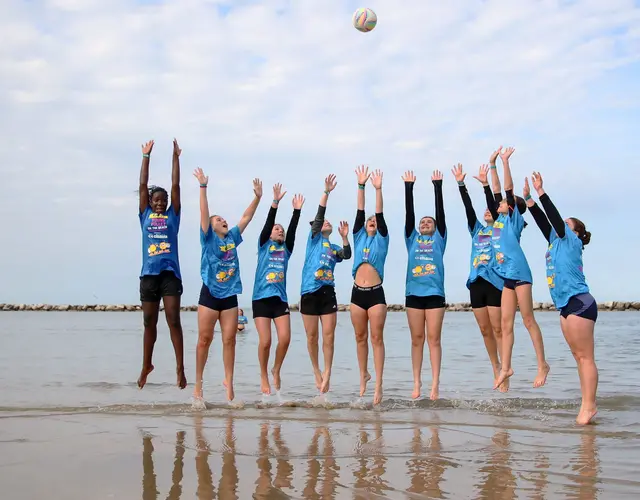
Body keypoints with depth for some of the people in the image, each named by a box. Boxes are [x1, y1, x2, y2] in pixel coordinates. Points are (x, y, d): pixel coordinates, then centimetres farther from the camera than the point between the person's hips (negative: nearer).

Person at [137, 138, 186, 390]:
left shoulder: (172, 216, 10)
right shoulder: (145, 216, 12)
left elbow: (175, 185, 7)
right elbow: (143, 185, 10)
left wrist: (176, 157, 6)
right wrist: (146, 156, 10)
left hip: (170, 273, -1)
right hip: (149, 274, 1)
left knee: (173, 320, -7)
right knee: (149, 323, 9)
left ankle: (180, 367, -6)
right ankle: (146, 365, 23)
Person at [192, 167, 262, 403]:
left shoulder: (232, 238, 12)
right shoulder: (208, 238, -1)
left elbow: (246, 217, 12)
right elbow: (204, 213, -10)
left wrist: (257, 197, 5)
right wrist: (203, 186, -17)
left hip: (230, 296, 4)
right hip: (210, 295, -4)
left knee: (229, 340, 3)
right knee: (204, 340, 0)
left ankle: (229, 381, 11)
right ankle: (198, 383, 9)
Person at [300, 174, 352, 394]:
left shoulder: (334, 248, 18)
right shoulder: (314, 238, 8)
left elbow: (347, 255, -2)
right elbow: (319, 215, -5)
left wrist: (345, 237, -10)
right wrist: (326, 192, -11)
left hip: (328, 292, 3)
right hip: (310, 291, -3)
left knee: (329, 335, -5)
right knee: (312, 337, 3)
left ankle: (327, 374, 0)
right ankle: (317, 372, 19)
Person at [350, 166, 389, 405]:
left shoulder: (382, 239, 7)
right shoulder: (359, 237, 13)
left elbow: (380, 214, -3)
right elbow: (360, 212, 6)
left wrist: (378, 189, -11)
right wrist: (361, 186, 1)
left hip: (376, 293, -3)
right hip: (357, 293, 3)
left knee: (377, 338, -3)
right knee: (361, 337, 9)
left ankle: (378, 384, -4)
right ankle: (363, 375, 26)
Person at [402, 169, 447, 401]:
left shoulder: (439, 239, 11)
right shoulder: (412, 239, 15)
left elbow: (440, 210, 4)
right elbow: (408, 212, 9)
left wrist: (438, 185, 0)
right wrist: (408, 186, 5)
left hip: (434, 293, -2)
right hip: (414, 294, 2)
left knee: (434, 338, -3)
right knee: (417, 339, 4)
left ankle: (435, 384, -5)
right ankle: (417, 383, 7)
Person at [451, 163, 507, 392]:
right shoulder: (477, 230, 18)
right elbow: (468, 208, 10)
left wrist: (486, 184, -16)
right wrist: (461, 184, 2)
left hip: (495, 281, -5)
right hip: (476, 282, 5)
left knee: (497, 329, -6)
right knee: (485, 330, 8)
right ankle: (496, 370, 18)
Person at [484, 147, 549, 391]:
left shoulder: (514, 219, -1)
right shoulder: (500, 220, 15)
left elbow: (508, 190, -8)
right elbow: (497, 192, 17)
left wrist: (505, 162, -7)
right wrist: (492, 165, 21)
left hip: (520, 274, -7)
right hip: (507, 276, 7)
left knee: (528, 320, -5)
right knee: (505, 324, 5)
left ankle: (542, 365, 1)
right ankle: (505, 368, 8)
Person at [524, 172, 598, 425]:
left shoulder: (571, 242, -2)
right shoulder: (556, 241, 19)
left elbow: (555, 217, -11)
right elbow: (543, 221, 17)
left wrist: (541, 192, -11)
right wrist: (528, 198, 15)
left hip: (580, 303, -9)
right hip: (566, 305, 9)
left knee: (585, 356, -10)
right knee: (579, 356, 7)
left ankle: (589, 405, -11)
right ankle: (587, 404, 9)